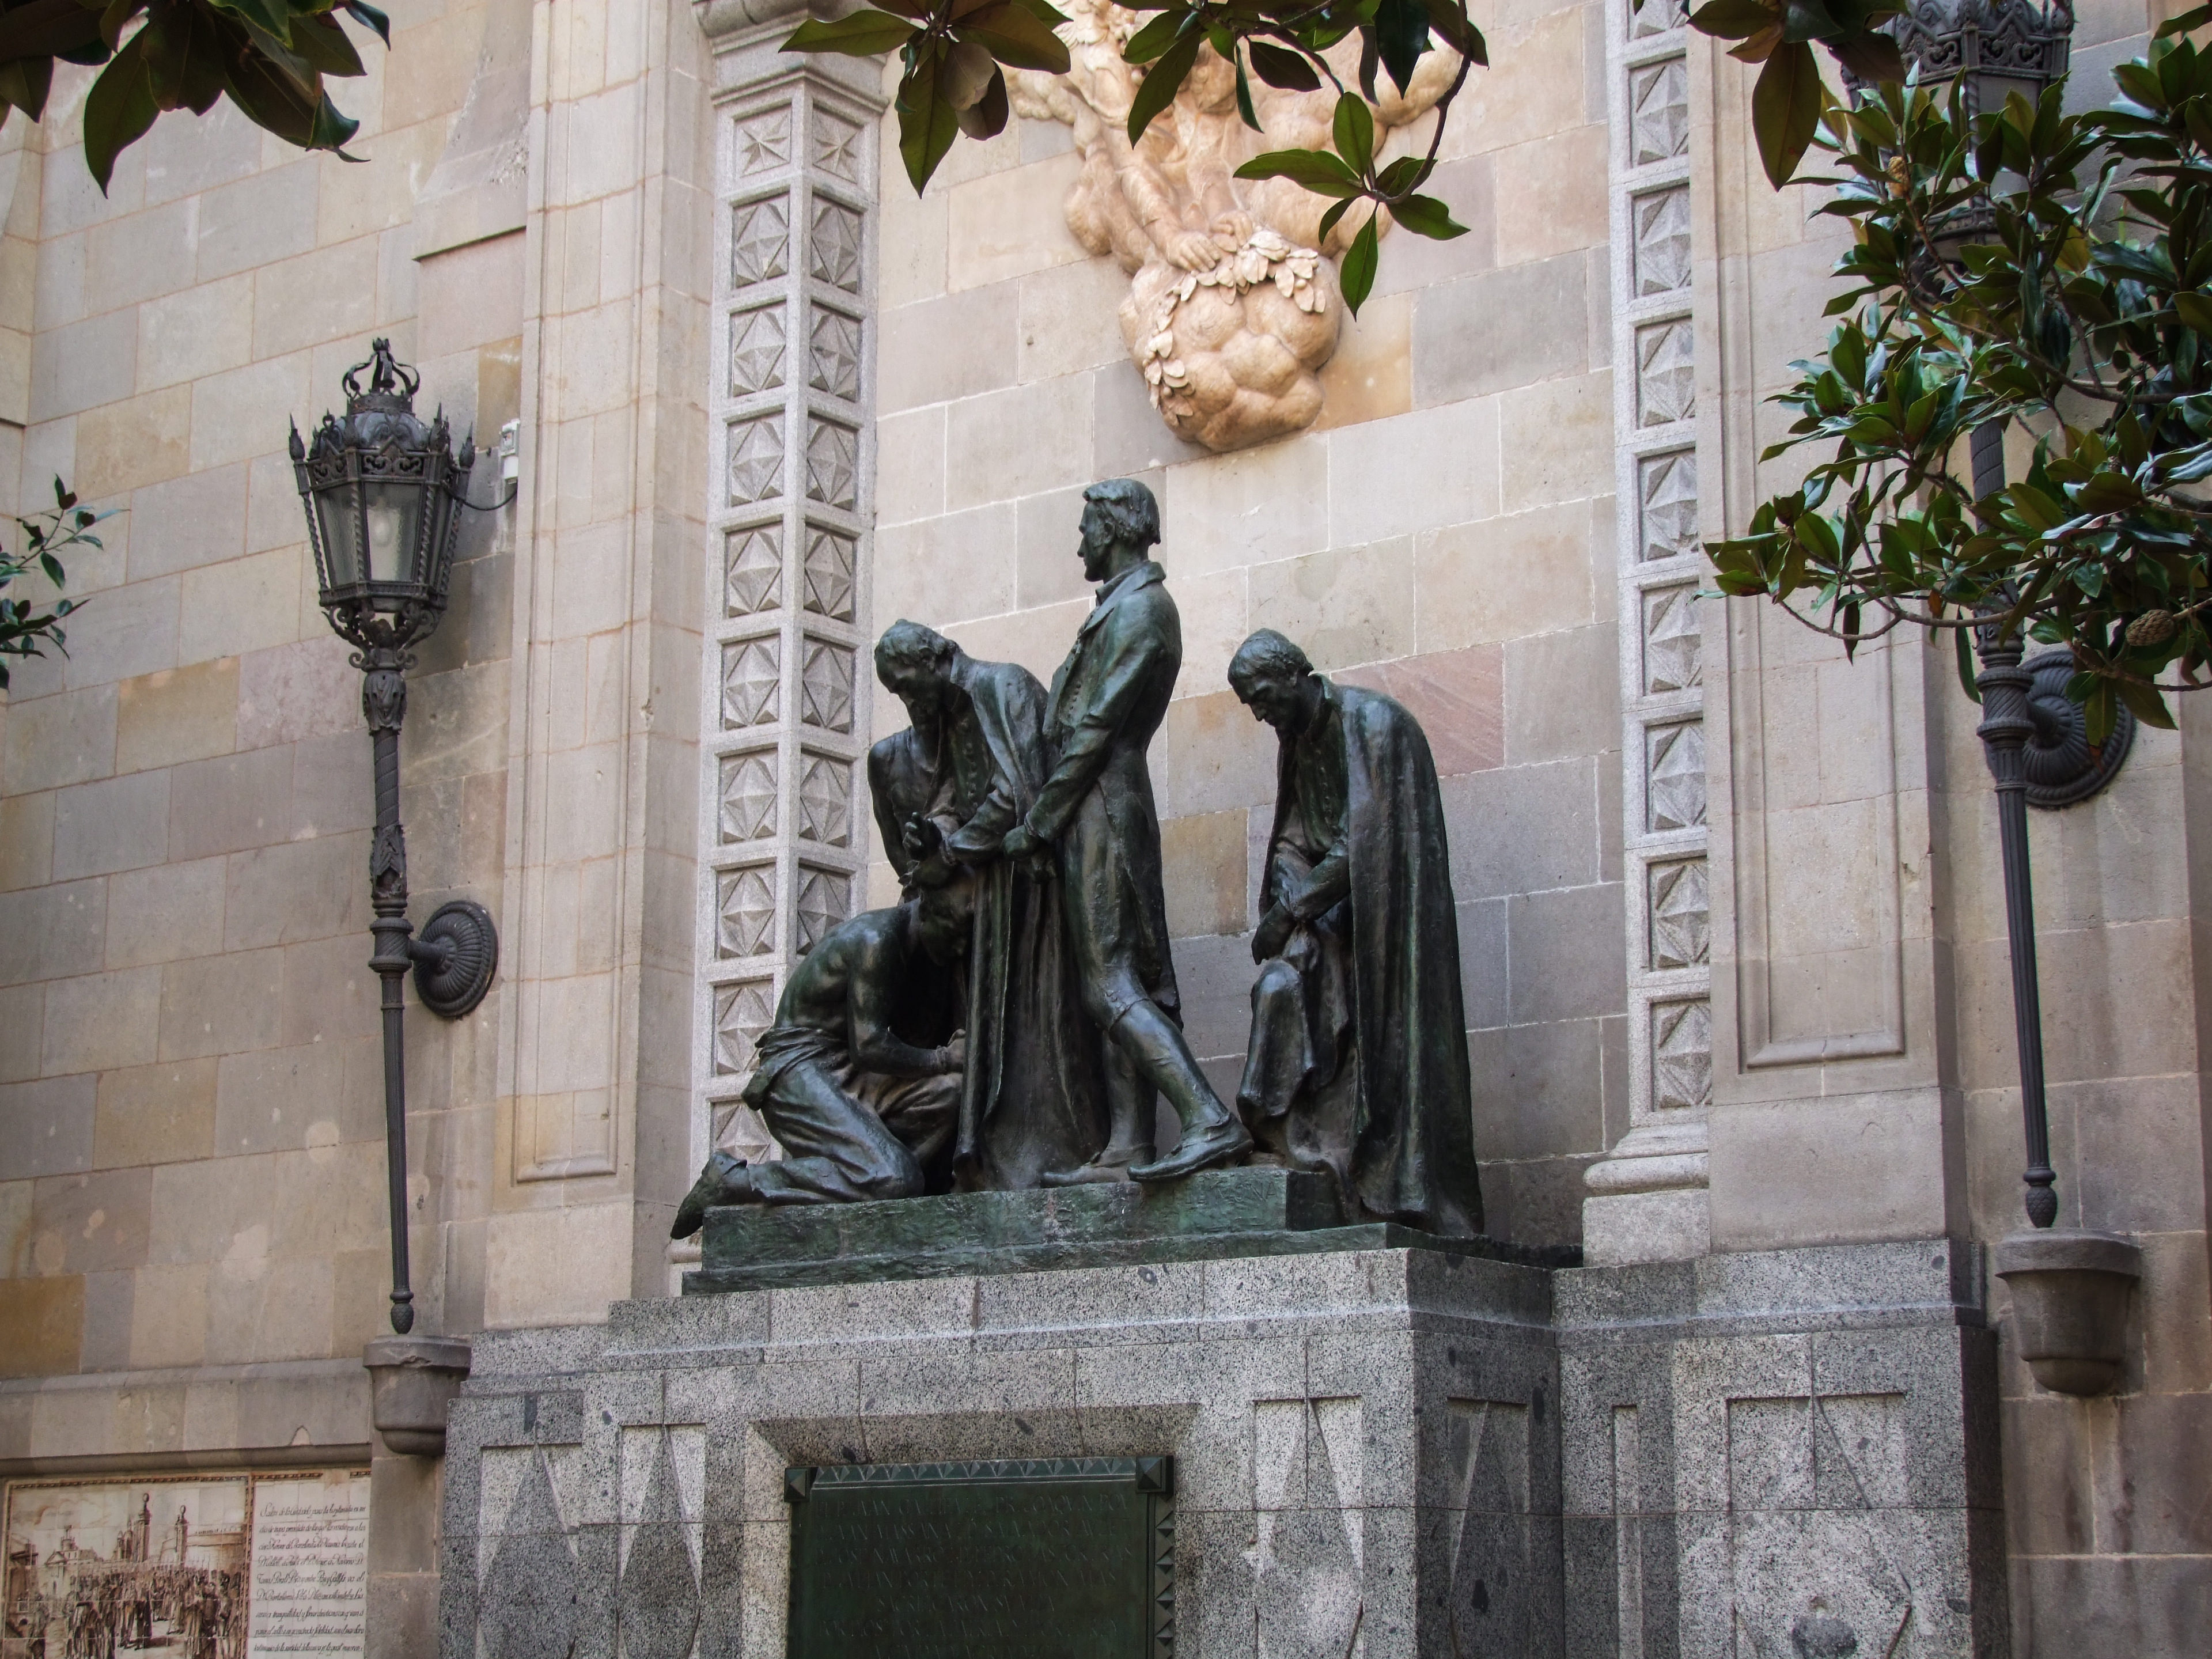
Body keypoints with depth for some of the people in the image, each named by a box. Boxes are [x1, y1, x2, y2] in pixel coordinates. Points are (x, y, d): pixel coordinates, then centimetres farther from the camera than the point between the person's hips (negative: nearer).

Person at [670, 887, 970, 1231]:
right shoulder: (875, 939, -15)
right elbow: (869, 1047, -18)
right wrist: (946, 1058, -10)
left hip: (847, 1074, 9)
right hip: (801, 1070, -9)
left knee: (950, 1092, -19)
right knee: (893, 1182, -28)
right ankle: (731, 1180, -19)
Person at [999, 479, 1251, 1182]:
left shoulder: (1139, 608, -11)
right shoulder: (1122, 606, 21)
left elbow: (1096, 729, -16)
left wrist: (1036, 823, -13)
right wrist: (1044, 819, 15)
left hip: (1101, 807, -10)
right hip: (1103, 807, 10)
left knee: (1112, 985, -16)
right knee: (1119, 986, 5)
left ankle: (1210, 1121, -25)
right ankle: (1127, 1148, 4)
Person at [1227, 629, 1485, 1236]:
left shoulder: (1372, 722, -14)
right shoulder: (1296, 739, 11)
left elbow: (1365, 841, -20)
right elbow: (1293, 840, 10)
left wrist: (1291, 911, -18)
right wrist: (1287, 902, -11)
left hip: (1383, 910, -7)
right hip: (1330, 910, 7)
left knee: (1381, 1039, -10)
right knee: (1281, 986, -15)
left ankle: (1400, 1200, -8)